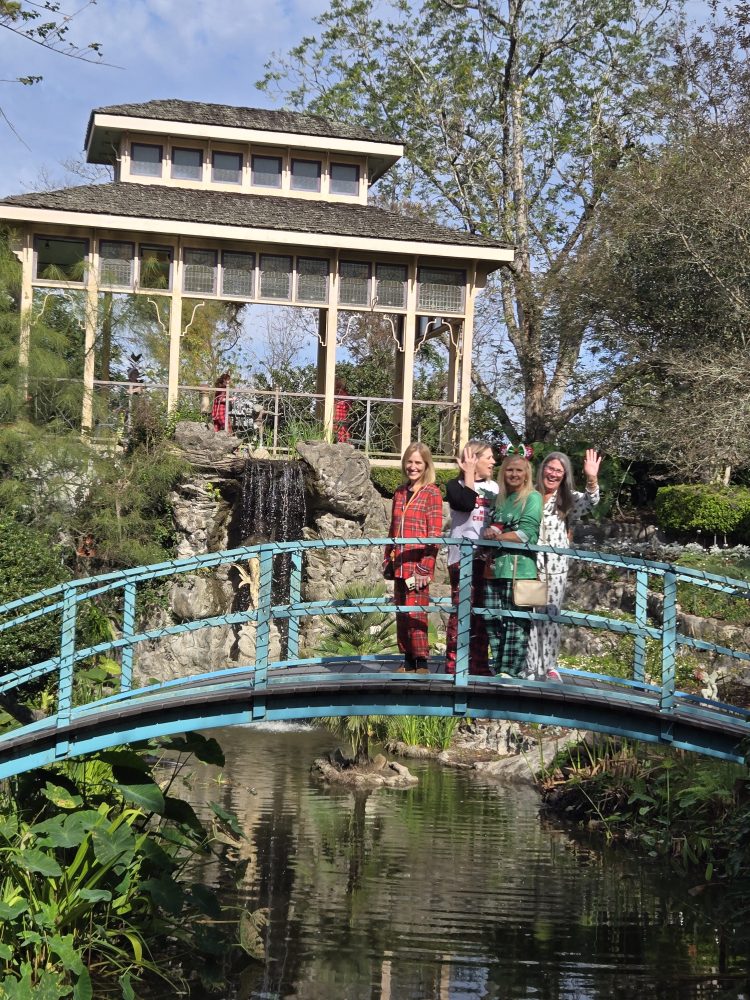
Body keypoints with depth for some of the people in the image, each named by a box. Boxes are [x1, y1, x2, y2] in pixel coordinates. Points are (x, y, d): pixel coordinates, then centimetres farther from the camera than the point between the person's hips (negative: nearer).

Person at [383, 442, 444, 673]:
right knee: (401, 613, 9)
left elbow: (434, 533, -8)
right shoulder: (400, 493, 16)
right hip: (399, 564, 7)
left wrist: (425, 566, -14)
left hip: (418, 562, -7)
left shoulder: (432, 493, -4)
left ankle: (422, 662, -3)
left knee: (416, 611, -9)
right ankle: (408, 661, 16)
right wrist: (388, 559, 16)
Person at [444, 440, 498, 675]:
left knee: (482, 612, 6)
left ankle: (479, 664, 12)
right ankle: (453, 665, -5)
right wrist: (468, 474, -11)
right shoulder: (455, 485, 3)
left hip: (487, 557, 5)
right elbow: (467, 504, -18)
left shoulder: (494, 487, 15)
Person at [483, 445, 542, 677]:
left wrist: (497, 536, -6)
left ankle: (510, 671, -4)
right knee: (493, 622, 6)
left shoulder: (532, 498, -1)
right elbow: (489, 528, 23)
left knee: (516, 623, -6)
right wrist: (488, 532, -1)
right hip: (494, 568, 6)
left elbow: (527, 533, -10)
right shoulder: (499, 498, 19)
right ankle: (496, 670, 13)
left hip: (519, 569, -6)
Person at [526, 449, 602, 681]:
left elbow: (591, 501, -11)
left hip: (556, 568, 1)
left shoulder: (569, 499, 8)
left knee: (551, 618, 4)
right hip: (529, 564, -1)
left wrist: (592, 479, -29)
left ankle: (549, 667, 13)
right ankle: (532, 669, 3)